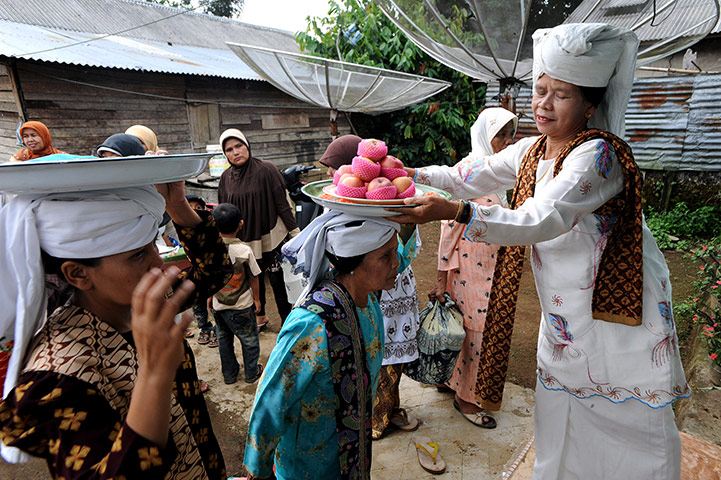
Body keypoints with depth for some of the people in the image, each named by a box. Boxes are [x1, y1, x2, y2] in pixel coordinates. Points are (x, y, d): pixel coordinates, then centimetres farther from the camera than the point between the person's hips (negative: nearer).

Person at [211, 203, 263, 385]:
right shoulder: (245, 251, -20)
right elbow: (253, 278, -10)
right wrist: (256, 298, 5)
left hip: (218, 306, 4)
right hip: (242, 306, -3)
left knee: (224, 339, 21)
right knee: (249, 340, 15)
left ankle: (229, 373, 34)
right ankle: (251, 373, 29)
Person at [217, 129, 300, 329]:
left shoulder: (266, 170, -9)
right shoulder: (226, 178, 5)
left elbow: (283, 203, -9)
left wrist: (295, 232, -9)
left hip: (271, 237, -4)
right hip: (244, 240, 5)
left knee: (277, 279, 0)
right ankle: (259, 316, 35)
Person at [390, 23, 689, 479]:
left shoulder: (599, 153, -21)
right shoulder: (529, 151, 3)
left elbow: (542, 220, -33)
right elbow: (469, 177, 4)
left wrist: (454, 212, -44)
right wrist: (411, 175, -10)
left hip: (620, 310, -6)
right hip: (565, 317, 7)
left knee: (634, 427, 11)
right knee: (559, 425, 18)